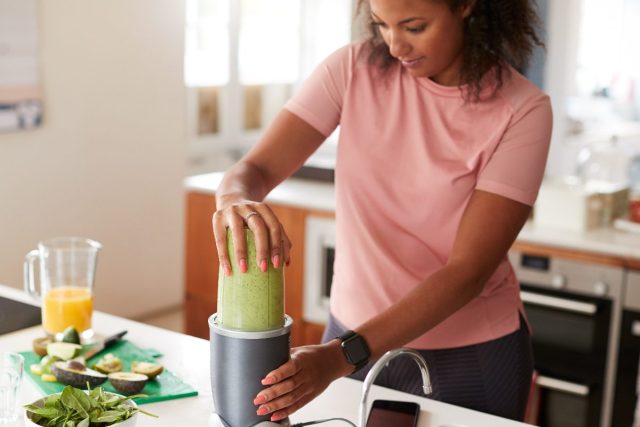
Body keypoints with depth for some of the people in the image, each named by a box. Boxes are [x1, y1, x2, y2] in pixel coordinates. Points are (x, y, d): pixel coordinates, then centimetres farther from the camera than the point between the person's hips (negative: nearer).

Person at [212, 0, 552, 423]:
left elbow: (467, 272, -21)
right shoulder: (353, 68, -10)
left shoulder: (521, 110, -17)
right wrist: (235, 201, -37)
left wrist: (341, 356, -30)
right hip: (358, 331, 2)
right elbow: (256, 169, -13)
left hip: (471, 356, -2)